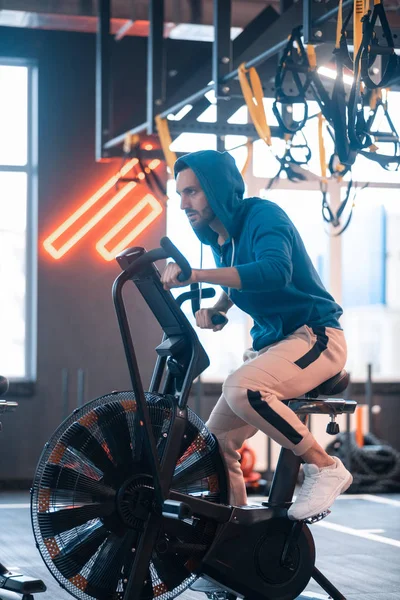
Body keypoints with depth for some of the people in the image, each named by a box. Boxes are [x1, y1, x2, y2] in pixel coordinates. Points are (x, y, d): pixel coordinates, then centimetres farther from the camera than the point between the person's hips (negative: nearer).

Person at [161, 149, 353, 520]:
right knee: (216, 440, 3)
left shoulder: (262, 216, -16)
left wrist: (196, 275, -40)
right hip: (269, 343, 9)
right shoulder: (219, 238, 9)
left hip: (314, 336, -9)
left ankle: (325, 467, -20)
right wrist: (215, 308, 8)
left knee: (241, 389, -34)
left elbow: (276, 271, -37)